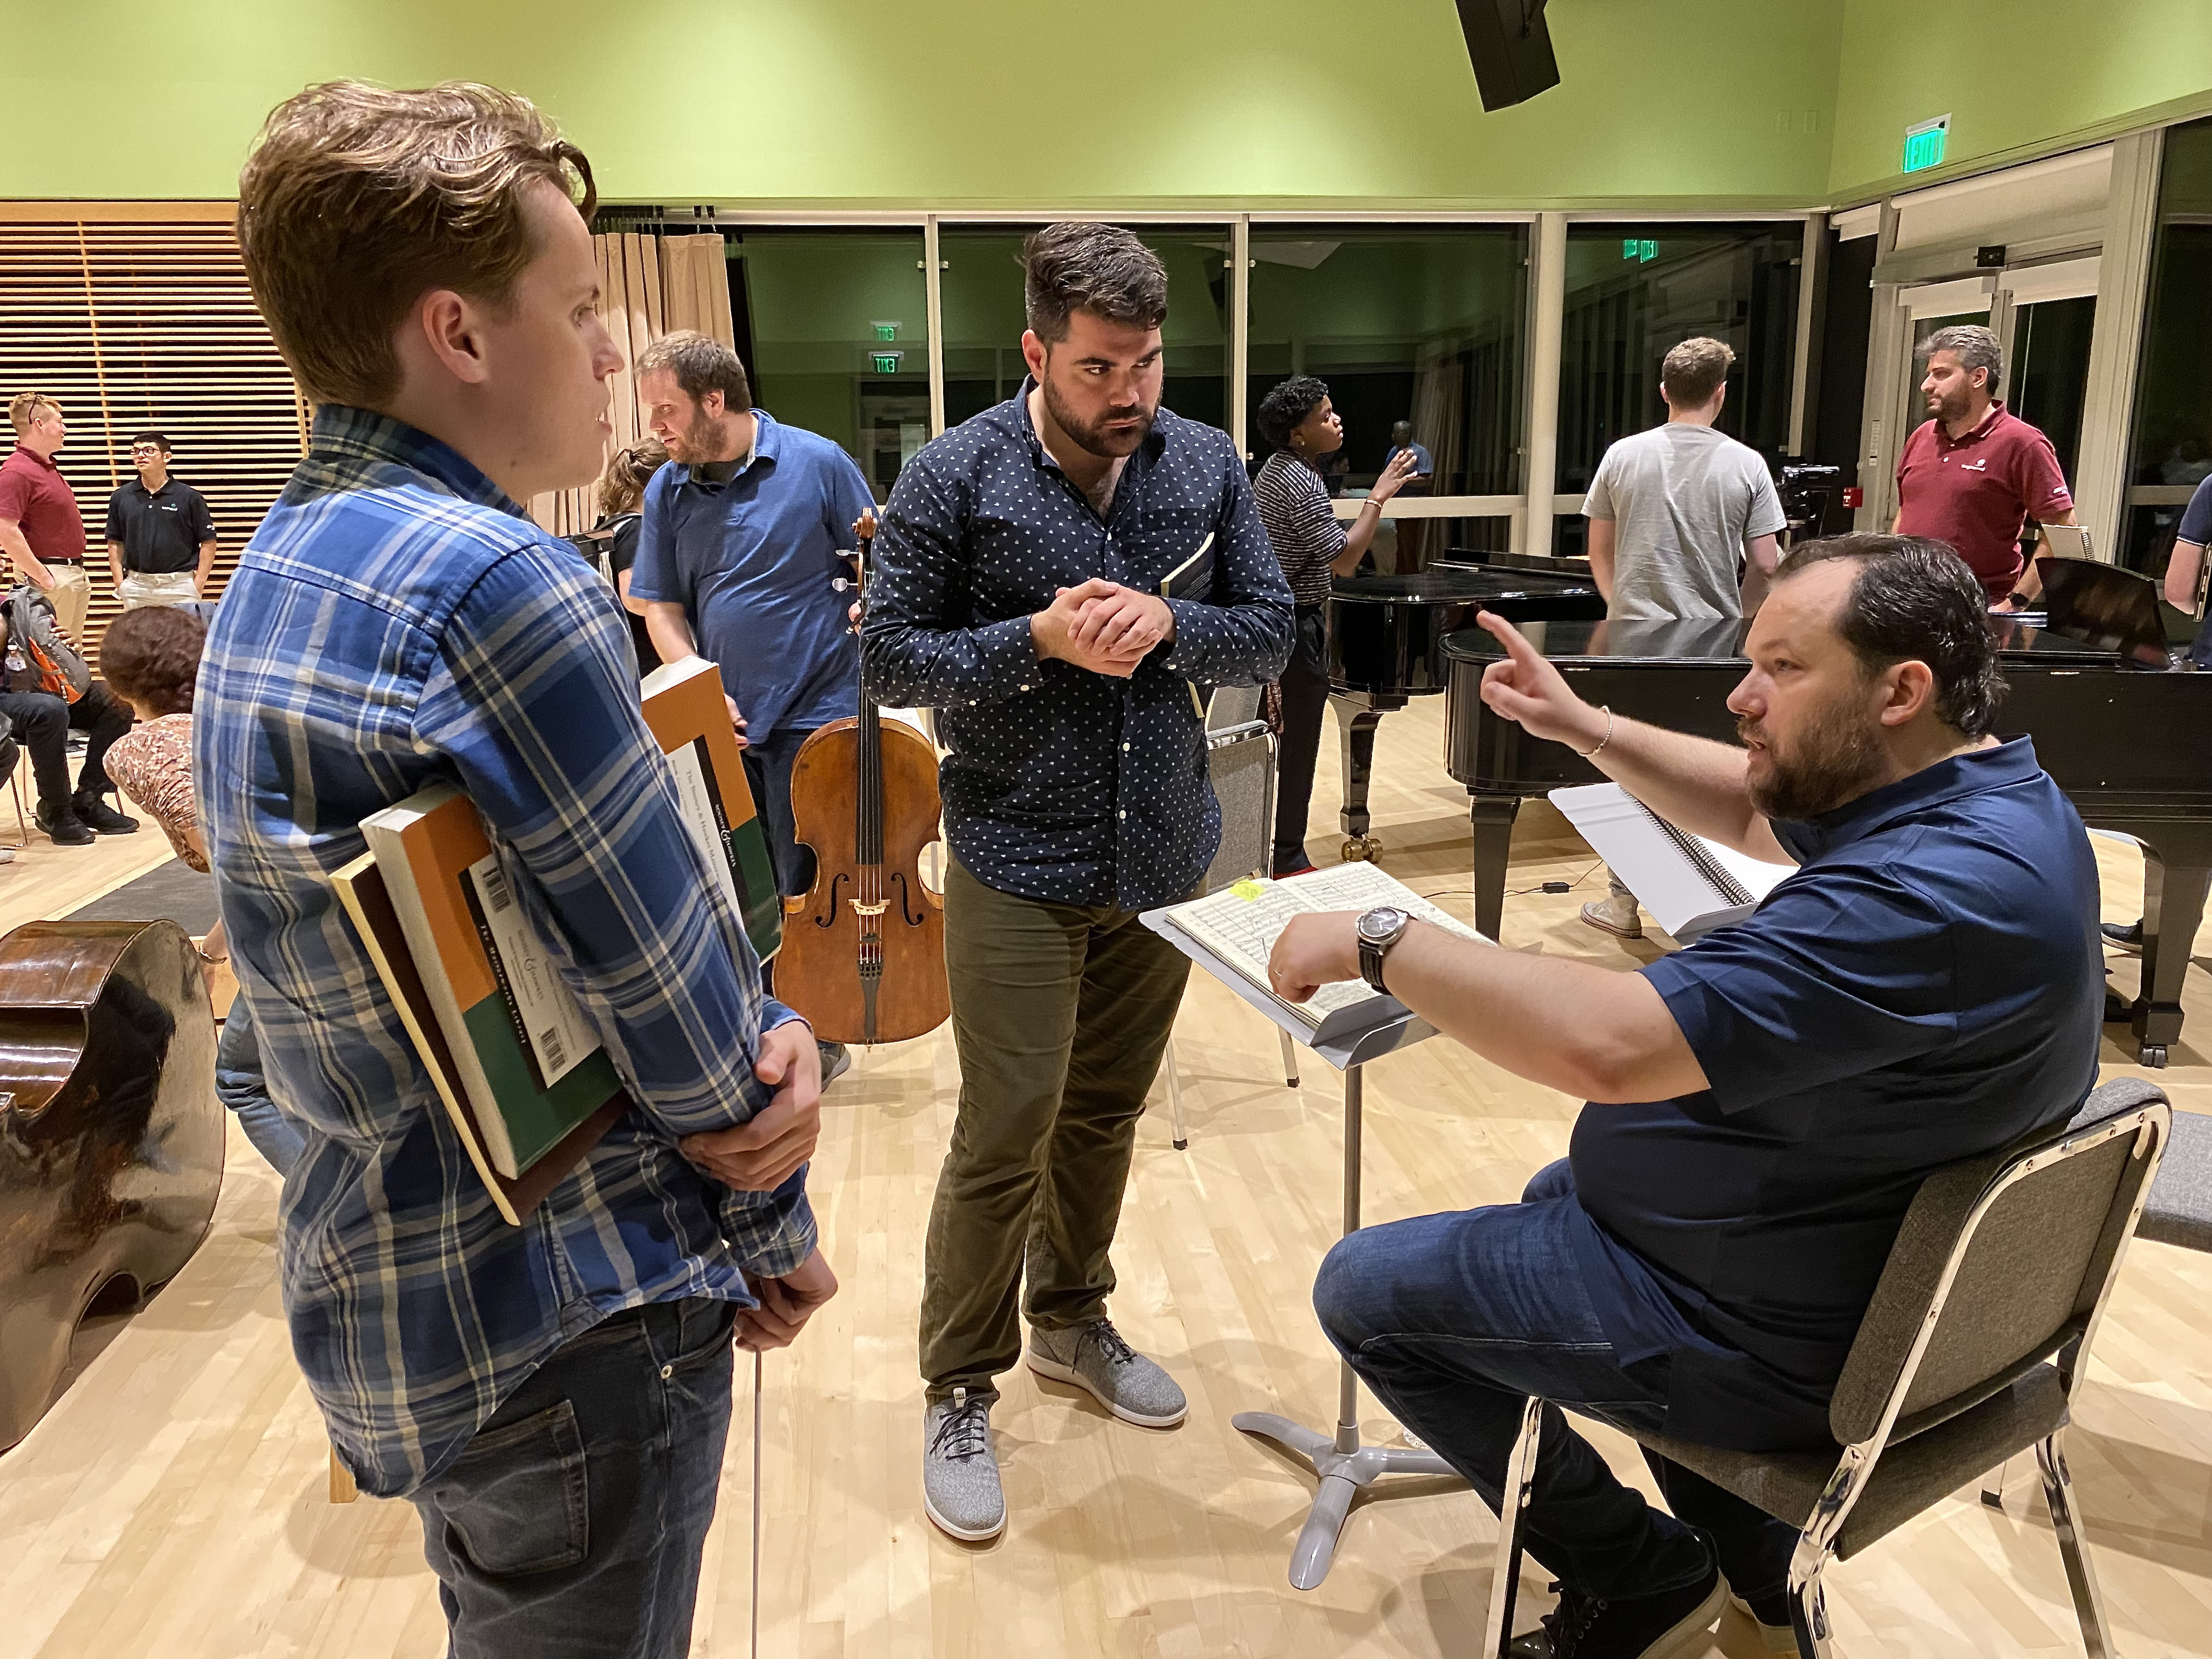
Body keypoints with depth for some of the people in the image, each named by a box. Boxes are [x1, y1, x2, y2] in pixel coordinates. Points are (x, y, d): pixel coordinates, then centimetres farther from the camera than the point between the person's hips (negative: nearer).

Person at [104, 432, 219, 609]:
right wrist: (119, 582, 5)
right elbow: (115, 543, 15)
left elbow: (208, 542, 0)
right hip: (135, 588, 3)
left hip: (179, 587, -3)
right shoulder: (121, 498, 10)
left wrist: (199, 583, -7)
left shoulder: (189, 497, 0)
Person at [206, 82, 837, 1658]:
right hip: (568, 1318, -9)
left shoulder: (288, 559, 5)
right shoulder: (501, 582, -26)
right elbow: (668, 988, -20)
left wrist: (757, 1040, -10)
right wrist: (772, 1222, -3)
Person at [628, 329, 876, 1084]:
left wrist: (865, 626, -18)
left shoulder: (816, 463, -7)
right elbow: (663, 607, 8)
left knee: (806, 888, 4)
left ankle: (817, 1037, 23)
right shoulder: (667, 490, 3)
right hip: (724, 723, 4)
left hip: (816, 716, -4)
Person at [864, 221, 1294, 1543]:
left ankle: (1072, 1320, 41)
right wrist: (1041, 640, -22)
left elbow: (1272, 632, 4)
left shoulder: (1209, 466, 2)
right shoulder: (956, 477, -9)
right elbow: (893, 655, -7)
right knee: (1004, 1140, 0)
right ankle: (962, 1392, 20)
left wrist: (1168, 625, -17)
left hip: (1164, 856, 4)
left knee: (1106, 1115, 18)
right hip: (1019, 868, -4)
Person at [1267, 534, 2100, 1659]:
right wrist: (1582, 727, 8)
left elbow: (1610, 1045, -41)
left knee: (1363, 1290, 1)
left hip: (1780, 1341, -10)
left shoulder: (1936, 888, -34)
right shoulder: (1980, 795, -1)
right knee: (1564, 1190, 34)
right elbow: (1756, 814, 16)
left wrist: (1378, 942, -30)